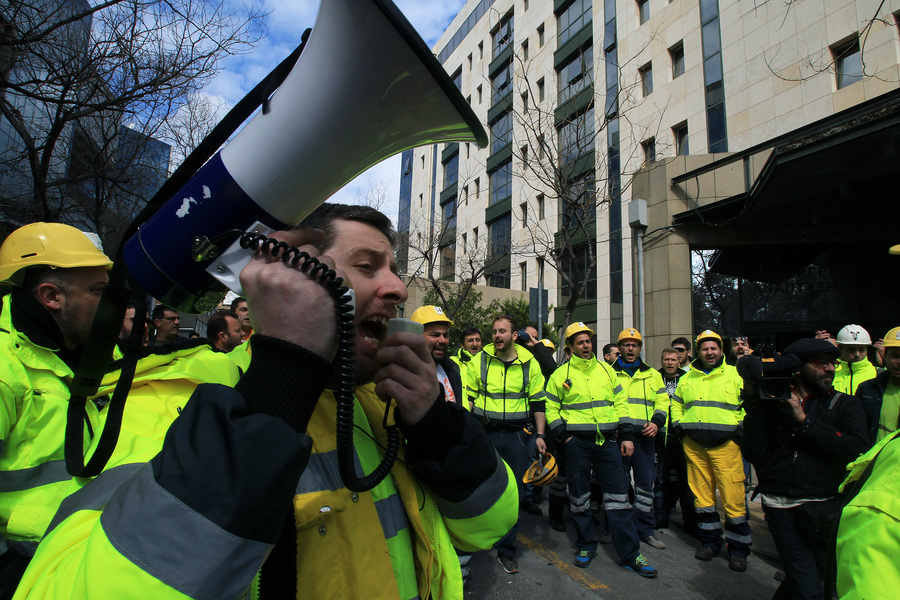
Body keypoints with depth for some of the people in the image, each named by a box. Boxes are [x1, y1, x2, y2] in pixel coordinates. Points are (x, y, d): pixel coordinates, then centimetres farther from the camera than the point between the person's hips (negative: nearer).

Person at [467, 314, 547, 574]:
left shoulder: (530, 364, 0)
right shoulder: (479, 361, -2)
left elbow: (538, 402, 7)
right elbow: (467, 397, 5)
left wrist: (540, 435, 3)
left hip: (516, 435, 1)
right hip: (484, 433, 0)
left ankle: (506, 549, 24)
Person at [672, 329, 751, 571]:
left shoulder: (735, 375, 4)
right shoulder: (687, 378, 14)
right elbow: (676, 404, 24)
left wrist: (741, 427, -8)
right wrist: (678, 425, 11)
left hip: (726, 444, -3)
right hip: (694, 445, 3)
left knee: (733, 496, -3)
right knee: (702, 493, 10)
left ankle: (738, 548, 13)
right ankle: (710, 540, 24)